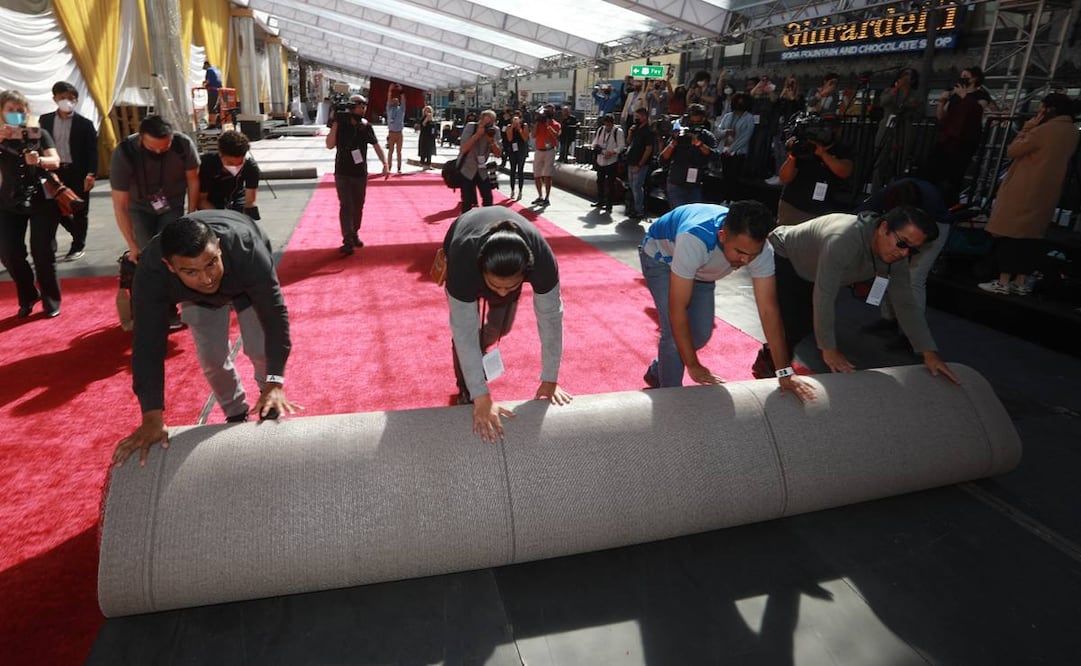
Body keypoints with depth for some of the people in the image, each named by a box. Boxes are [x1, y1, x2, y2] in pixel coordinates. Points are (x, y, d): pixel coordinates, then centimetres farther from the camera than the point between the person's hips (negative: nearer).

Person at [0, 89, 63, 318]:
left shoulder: (39, 134, 3)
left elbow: (56, 162, -7)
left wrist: (39, 160, -28)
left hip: (42, 201, -2)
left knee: (43, 253, -3)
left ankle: (51, 300, 11)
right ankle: (28, 297, 18)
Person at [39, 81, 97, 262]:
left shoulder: (84, 123, -4)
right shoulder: (45, 120, 5)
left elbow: (92, 151, -7)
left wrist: (91, 174, -16)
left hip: (78, 172, -3)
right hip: (55, 171, 4)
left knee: (79, 211, 5)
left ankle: (78, 246, 17)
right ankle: (78, 234, 28)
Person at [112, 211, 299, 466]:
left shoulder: (248, 251, -47)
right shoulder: (151, 273, -41)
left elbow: (274, 314, -41)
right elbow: (148, 344, -39)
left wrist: (275, 384, -46)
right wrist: (152, 419, -43)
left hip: (248, 283, -1)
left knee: (260, 349, -8)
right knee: (211, 357, -3)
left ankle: (268, 404, 21)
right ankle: (237, 415, 23)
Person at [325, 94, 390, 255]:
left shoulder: (366, 126, -1)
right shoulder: (340, 124, -6)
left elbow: (376, 146, 1)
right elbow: (330, 145, -12)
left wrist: (385, 164, -11)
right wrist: (334, 125, -19)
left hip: (360, 173, 3)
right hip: (342, 173, -2)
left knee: (358, 206, 11)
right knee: (346, 206, -8)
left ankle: (355, 235, 28)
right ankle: (348, 242, -10)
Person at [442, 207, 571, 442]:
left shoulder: (542, 258, -43)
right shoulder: (463, 260, -47)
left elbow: (550, 317, -33)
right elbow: (465, 332, -43)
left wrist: (550, 380, -29)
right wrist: (481, 397, -43)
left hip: (510, 261, 2)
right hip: (466, 254, -2)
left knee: (501, 326, 6)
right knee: (464, 331, -12)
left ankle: (484, 349, 40)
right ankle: (466, 393, 11)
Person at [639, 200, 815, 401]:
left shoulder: (760, 249, -31)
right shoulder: (694, 239, -46)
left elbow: (768, 309, -27)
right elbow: (677, 308, -40)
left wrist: (786, 372, -28)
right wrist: (693, 366, -35)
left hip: (701, 268, 5)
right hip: (661, 255, -5)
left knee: (701, 334, 5)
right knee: (675, 335, -19)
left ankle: (658, 372, 32)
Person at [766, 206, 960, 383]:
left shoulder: (895, 255, -16)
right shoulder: (844, 241, -42)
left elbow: (905, 304, -10)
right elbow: (823, 296, -40)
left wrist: (929, 353, -16)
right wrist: (829, 350, -34)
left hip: (810, 272, 8)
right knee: (792, 327, -17)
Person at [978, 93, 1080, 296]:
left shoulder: (1045, 130, -14)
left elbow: (1012, 151, -9)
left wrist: (1027, 128, 2)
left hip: (1024, 193, -8)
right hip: (1045, 195, 8)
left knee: (1009, 235, -5)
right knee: (1031, 237, 9)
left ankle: (1003, 282, -7)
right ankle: (1021, 282, 10)